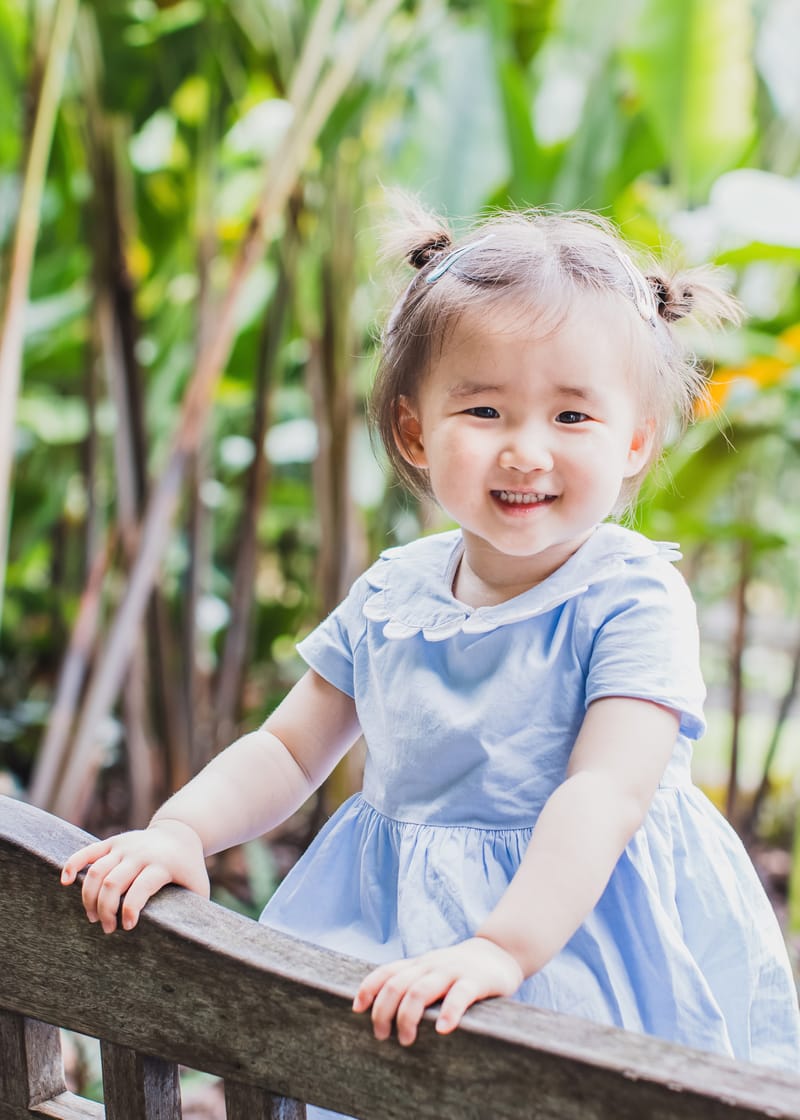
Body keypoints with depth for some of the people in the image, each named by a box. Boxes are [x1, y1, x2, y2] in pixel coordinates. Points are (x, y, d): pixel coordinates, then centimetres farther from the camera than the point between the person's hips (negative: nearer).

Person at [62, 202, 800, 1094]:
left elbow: (604, 794, -26)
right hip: (393, 927, 4)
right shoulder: (391, 593, 2)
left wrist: (501, 950, -38)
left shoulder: (632, 597, -15)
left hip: (574, 915, -4)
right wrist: (180, 829, -8)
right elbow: (289, 750, 8)